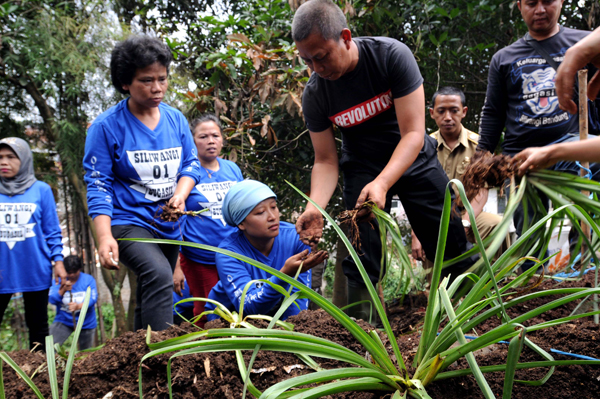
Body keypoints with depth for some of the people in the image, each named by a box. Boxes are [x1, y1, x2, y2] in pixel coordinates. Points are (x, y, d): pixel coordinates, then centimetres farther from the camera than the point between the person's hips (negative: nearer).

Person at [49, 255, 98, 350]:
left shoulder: (88, 280, -4)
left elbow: (92, 298, -16)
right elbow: (52, 300, -14)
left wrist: (78, 306, -35)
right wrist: (63, 290, -33)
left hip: (86, 323, 0)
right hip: (63, 320, 0)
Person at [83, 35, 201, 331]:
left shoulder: (176, 119, 4)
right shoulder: (106, 126, -11)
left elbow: (191, 163, 10)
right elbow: (98, 184, -12)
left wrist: (181, 193, -13)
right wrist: (104, 237, -22)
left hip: (169, 225, 6)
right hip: (128, 221, -6)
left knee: (149, 301, 17)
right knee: (159, 275, -32)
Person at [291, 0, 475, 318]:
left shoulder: (391, 55, -24)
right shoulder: (314, 95, -16)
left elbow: (413, 133, -27)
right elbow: (326, 161, -8)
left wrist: (382, 183, -42)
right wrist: (314, 206, -28)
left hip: (413, 159, -1)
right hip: (363, 168, 1)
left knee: (453, 249, 2)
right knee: (361, 260, -11)